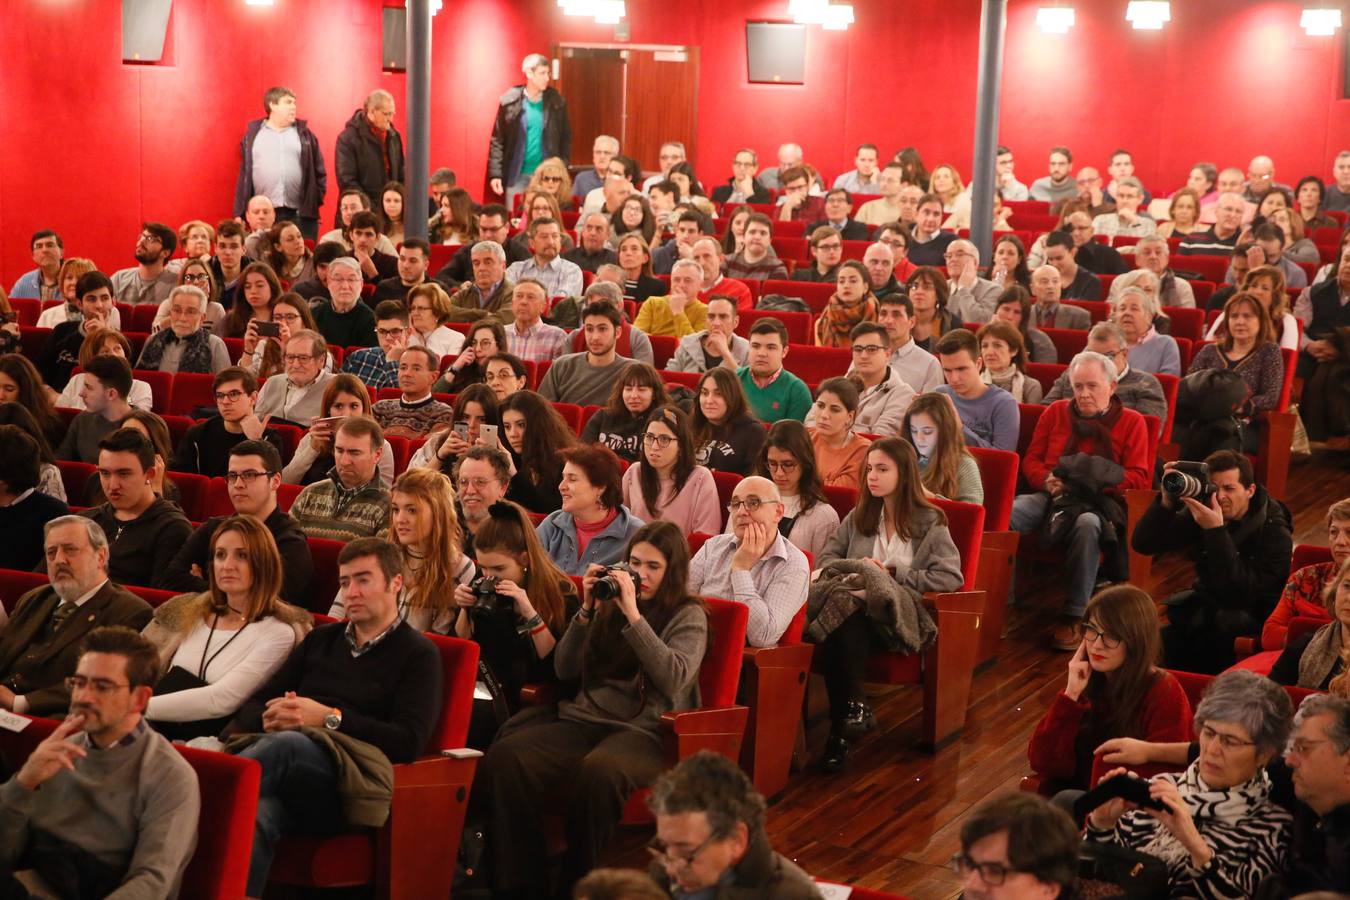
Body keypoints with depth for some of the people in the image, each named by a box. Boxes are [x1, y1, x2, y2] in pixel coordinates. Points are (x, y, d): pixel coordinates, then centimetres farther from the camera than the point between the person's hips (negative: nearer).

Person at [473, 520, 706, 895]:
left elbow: (674, 678, -11)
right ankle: (516, 881, -20)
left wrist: (633, 615, -14)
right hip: (585, 720, 4)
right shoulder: (610, 608, 18)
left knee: (598, 770, -40)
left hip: (644, 730, -4)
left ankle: (578, 881, -23)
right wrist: (588, 610, 3)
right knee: (504, 756, -25)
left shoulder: (688, 615, 7)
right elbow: (564, 669, 15)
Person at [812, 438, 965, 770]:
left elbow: (951, 577, 0)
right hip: (853, 614, 3)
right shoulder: (858, 517, 25)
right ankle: (855, 706, -33)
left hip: (900, 616, -3)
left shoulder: (931, 522, 12)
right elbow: (825, 558, 19)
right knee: (846, 622, -38)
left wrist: (893, 574, -4)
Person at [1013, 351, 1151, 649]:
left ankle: (1072, 617, -34)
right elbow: (1031, 460, 19)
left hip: (1098, 501, -3)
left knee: (1087, 525, -41)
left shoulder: (1131, 422, 11)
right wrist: (1047, 480, -5)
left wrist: (1101, 479, -15)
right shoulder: (1056, 412, 21)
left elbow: (1140, 478, 2)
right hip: (1051, 495, 3)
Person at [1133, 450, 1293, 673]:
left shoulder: (1275, 533, -16)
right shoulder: (1202, 512, -3)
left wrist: (1216, 531, -35)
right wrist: (1167, 502, -25)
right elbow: (1142, 544, -8)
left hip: (1254, 617, -4)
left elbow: (1241, 594, -29)